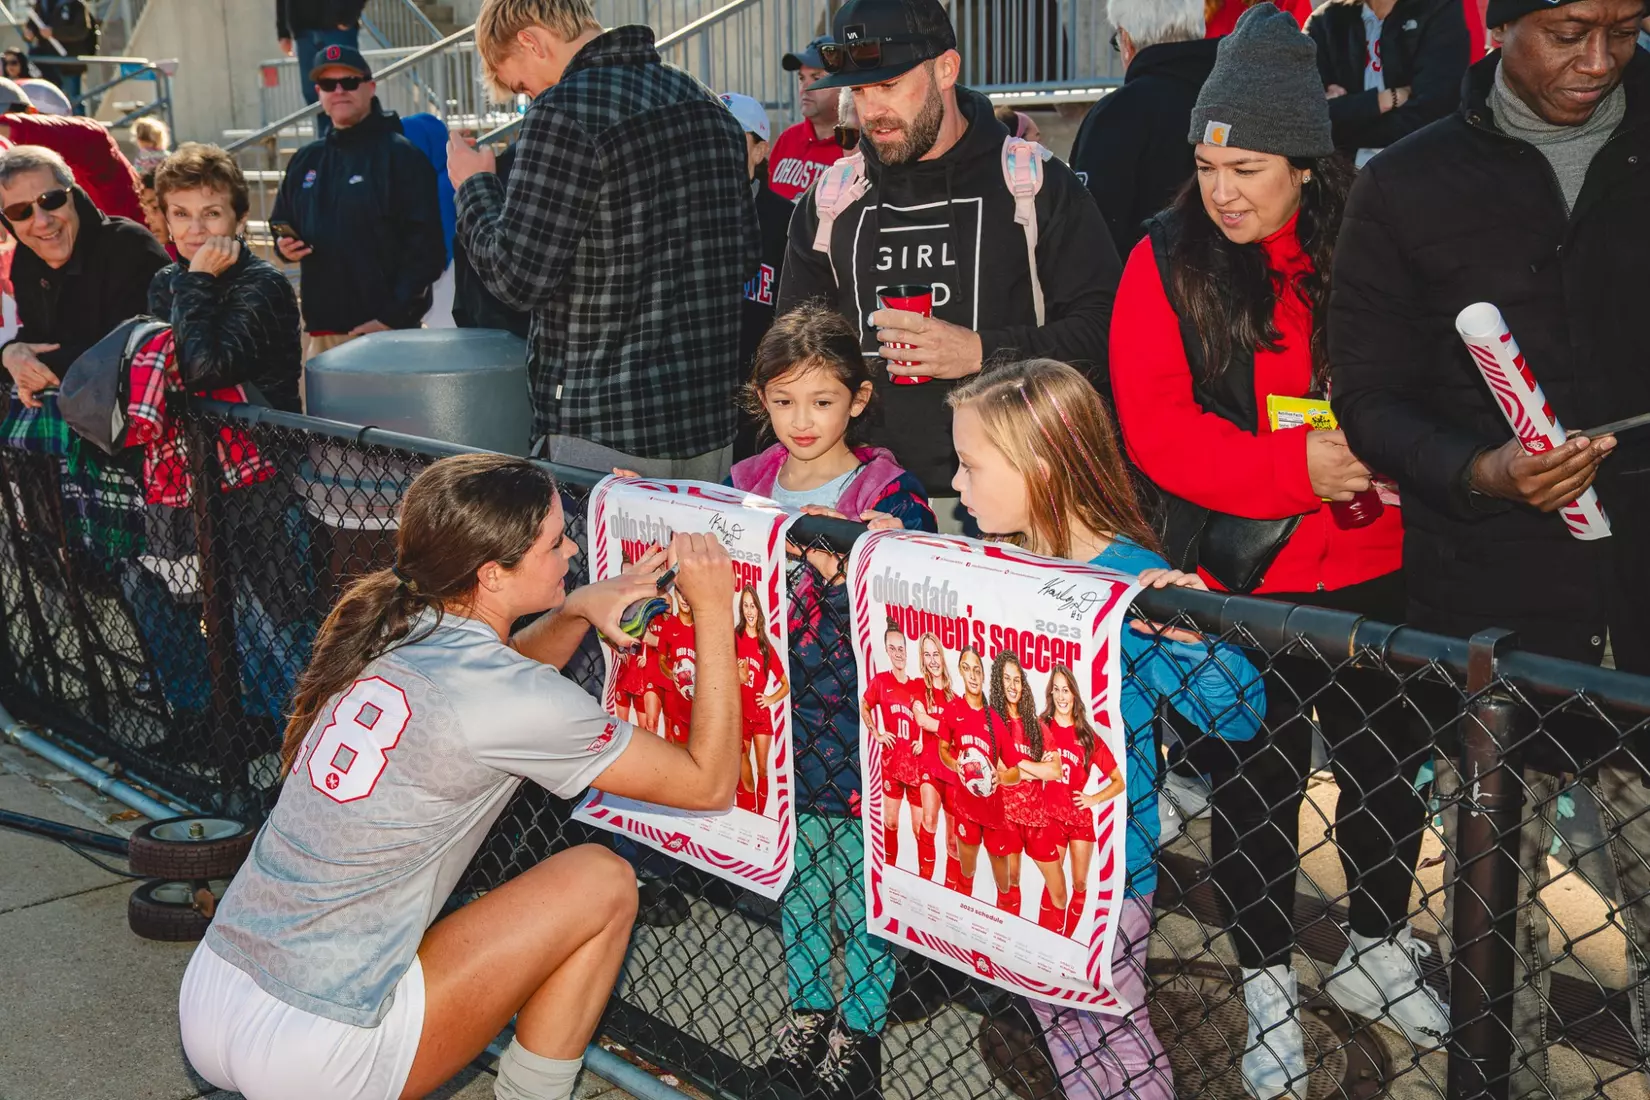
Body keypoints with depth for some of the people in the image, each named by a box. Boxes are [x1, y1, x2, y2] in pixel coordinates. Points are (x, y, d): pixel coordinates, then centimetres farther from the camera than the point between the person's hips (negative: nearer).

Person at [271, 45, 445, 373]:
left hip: (381, 327, -6)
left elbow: (425, 247, -10)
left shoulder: (401, 155, -4)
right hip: (318, 330, 6)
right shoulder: (306, 161, 16)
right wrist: (283, 245, 4)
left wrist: (393, 316, -16)